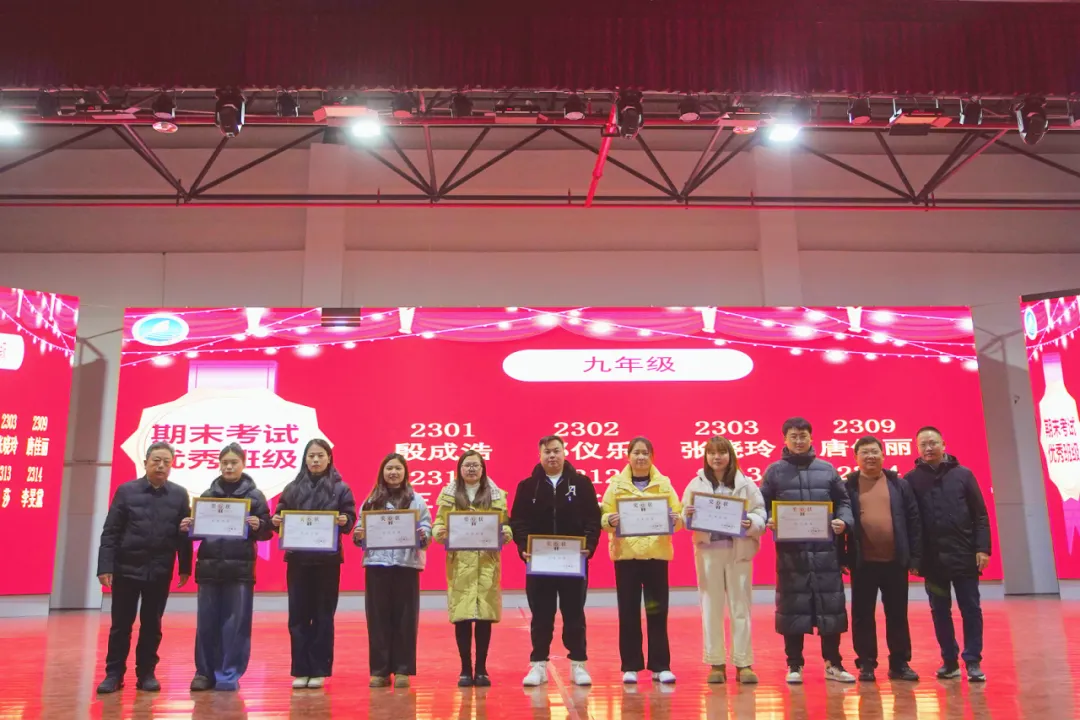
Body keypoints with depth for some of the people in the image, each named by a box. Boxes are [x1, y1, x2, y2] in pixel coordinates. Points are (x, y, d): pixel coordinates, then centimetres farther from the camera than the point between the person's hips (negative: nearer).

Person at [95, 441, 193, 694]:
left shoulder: (179, 495, 2)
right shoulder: (126, 491, -2)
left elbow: (185, 534, 4)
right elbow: (110, 531, -3)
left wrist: (185, 568, 3)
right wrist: (105, 567, -9)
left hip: (160, 571, 1)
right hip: (126, 568, -1)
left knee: (152, 625, 9)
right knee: (121, 624, 6)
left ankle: (146, 673, 19)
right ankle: (114, 673, 17)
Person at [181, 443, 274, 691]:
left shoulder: (254, 495, 3)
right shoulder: (208, 495, 10)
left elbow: (266, 532, 1)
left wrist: (258, 526, -20)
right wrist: (187, 527, -9)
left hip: (240, 568, -2)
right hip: (209, 566, 2)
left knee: (236, 622, 0)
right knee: (207, 622, 5)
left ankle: (229, 674, 10)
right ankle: (205, 672, 18)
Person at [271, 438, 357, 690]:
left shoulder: (341, 489, 2)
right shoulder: (292, 489, 8)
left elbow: (350, 520, -2)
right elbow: (280, 517, 7)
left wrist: (344, 521, -23)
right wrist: (276, 521, -15)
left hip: (328, 560, -2)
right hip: (297, 559, 2)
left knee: (323, 615, 4)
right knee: (298, 615, 3)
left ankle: (319, 670, 11)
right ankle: (301, 670, 11)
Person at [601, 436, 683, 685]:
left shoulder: (663, 483, 7)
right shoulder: (617, 484, 5)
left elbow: (678, 515, 4)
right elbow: (603, 516, 2)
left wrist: (675, 519, -18)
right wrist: (610, 520, -20)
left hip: (657, 553, 1)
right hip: (626, 553, 0)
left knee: (657, 610, 4)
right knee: (628, 611, 3)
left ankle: (660, 666, 14)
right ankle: (631, 666, 13)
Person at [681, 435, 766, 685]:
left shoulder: (745, 484, 2)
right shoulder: (696, 484, 4)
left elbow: (760, 513, 1)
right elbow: (685, 517, 2)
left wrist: (751, 523, -20)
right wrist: (688, 516, -20)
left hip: (739, 550, 0)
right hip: (708, 550, 0)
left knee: (740, 607, 5)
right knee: (711, 607, 5)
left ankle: (743, 663, 13)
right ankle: (716, 663, 14)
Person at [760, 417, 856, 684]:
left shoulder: (827, 470, 10)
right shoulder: (774, 471, 7)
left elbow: (843, 502, 12)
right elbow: (762, 506, 5)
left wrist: (843, 521, -7)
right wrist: (769, 521, -15)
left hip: (825, 549, 1)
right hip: (790, 550, -1)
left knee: (831, 605, 4)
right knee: (793, 607, 4)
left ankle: (833, 664, 18)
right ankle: (794, 665, 15)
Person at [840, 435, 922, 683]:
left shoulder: (899, 484, 6)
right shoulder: (847, 486, 2)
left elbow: (913, 521, 5)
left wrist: (915, 556, 0)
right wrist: (842, 558, -6)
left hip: (895, 561, 1)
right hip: (862, 562, -1)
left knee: (898, 615, 9)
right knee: (863, 615, 5)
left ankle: (900, 663, 19)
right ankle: (866, 664, 14)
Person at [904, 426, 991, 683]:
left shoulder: (963, 474, 2)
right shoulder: (911, 479, 1)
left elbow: (980, 515, 1)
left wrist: (982, 548, -6)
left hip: (964, 555, 0)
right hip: (932, 559, 1)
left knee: (971, 609, 3)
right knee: (940, 612, 8)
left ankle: (973, 661, 11)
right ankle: (950, 660, 19)